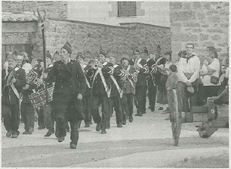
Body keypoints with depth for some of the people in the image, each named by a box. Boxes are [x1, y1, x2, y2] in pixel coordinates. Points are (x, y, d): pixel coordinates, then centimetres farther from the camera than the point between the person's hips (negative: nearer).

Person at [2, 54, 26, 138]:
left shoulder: (21, 71, 5)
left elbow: (23, 83, -5)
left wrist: (16, 81, -21)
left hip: (15, 97, -2)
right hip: (5, 97, 2)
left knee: (15, 115, 1)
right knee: (5, 113, -9)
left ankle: (15, 131, 13)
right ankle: (9, 129, 9)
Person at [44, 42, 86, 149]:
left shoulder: (75, 65, 3)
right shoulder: (57, 65, 6)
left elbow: (82, 80, 4)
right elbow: (51, 76, 1)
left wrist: (81, 92, -7)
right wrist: (46, 77, -22)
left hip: (73, 95, 0)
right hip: (60, 95, 0)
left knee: (74, 118, 1)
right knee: (59, 117, -14)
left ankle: (74, 142, 14)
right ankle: (61, 134, 15)